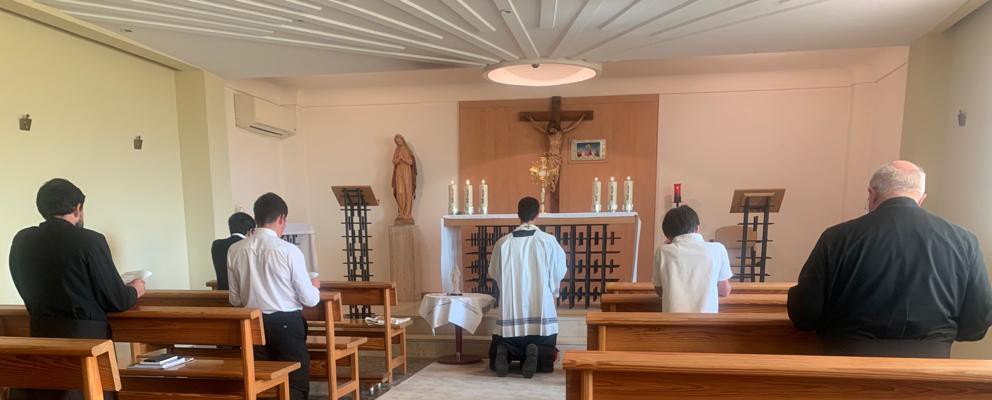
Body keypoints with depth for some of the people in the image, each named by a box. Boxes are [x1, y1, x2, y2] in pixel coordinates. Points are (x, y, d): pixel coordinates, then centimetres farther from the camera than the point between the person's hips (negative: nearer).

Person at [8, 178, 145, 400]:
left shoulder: (21, 241, 1)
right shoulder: (90, 240, -16)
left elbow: (30, 294, 16)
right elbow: (116, 301, -11)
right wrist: (134, 290, 11)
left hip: (39, 335, 5)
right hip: (85, 337, -5)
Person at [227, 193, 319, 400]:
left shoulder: (235, 250, -2)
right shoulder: (289, 250, -15)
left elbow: (235, 299, 7)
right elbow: (309, 299, -10)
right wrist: (315, 286, 11)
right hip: (287, 324, -5)